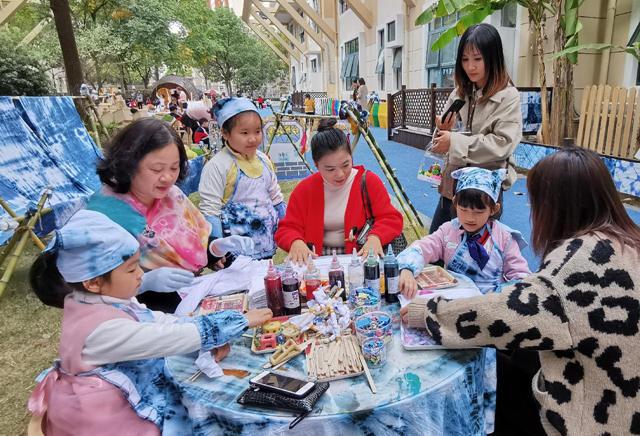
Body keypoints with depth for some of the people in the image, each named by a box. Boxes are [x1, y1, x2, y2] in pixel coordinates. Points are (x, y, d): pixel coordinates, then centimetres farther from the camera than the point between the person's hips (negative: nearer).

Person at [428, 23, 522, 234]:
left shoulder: (508, 96, -11)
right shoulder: (460, 93, 8)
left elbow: (502, 144, -19)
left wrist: (455, 142, -21)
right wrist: (444, 131, -10)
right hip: (453, 183, 6)